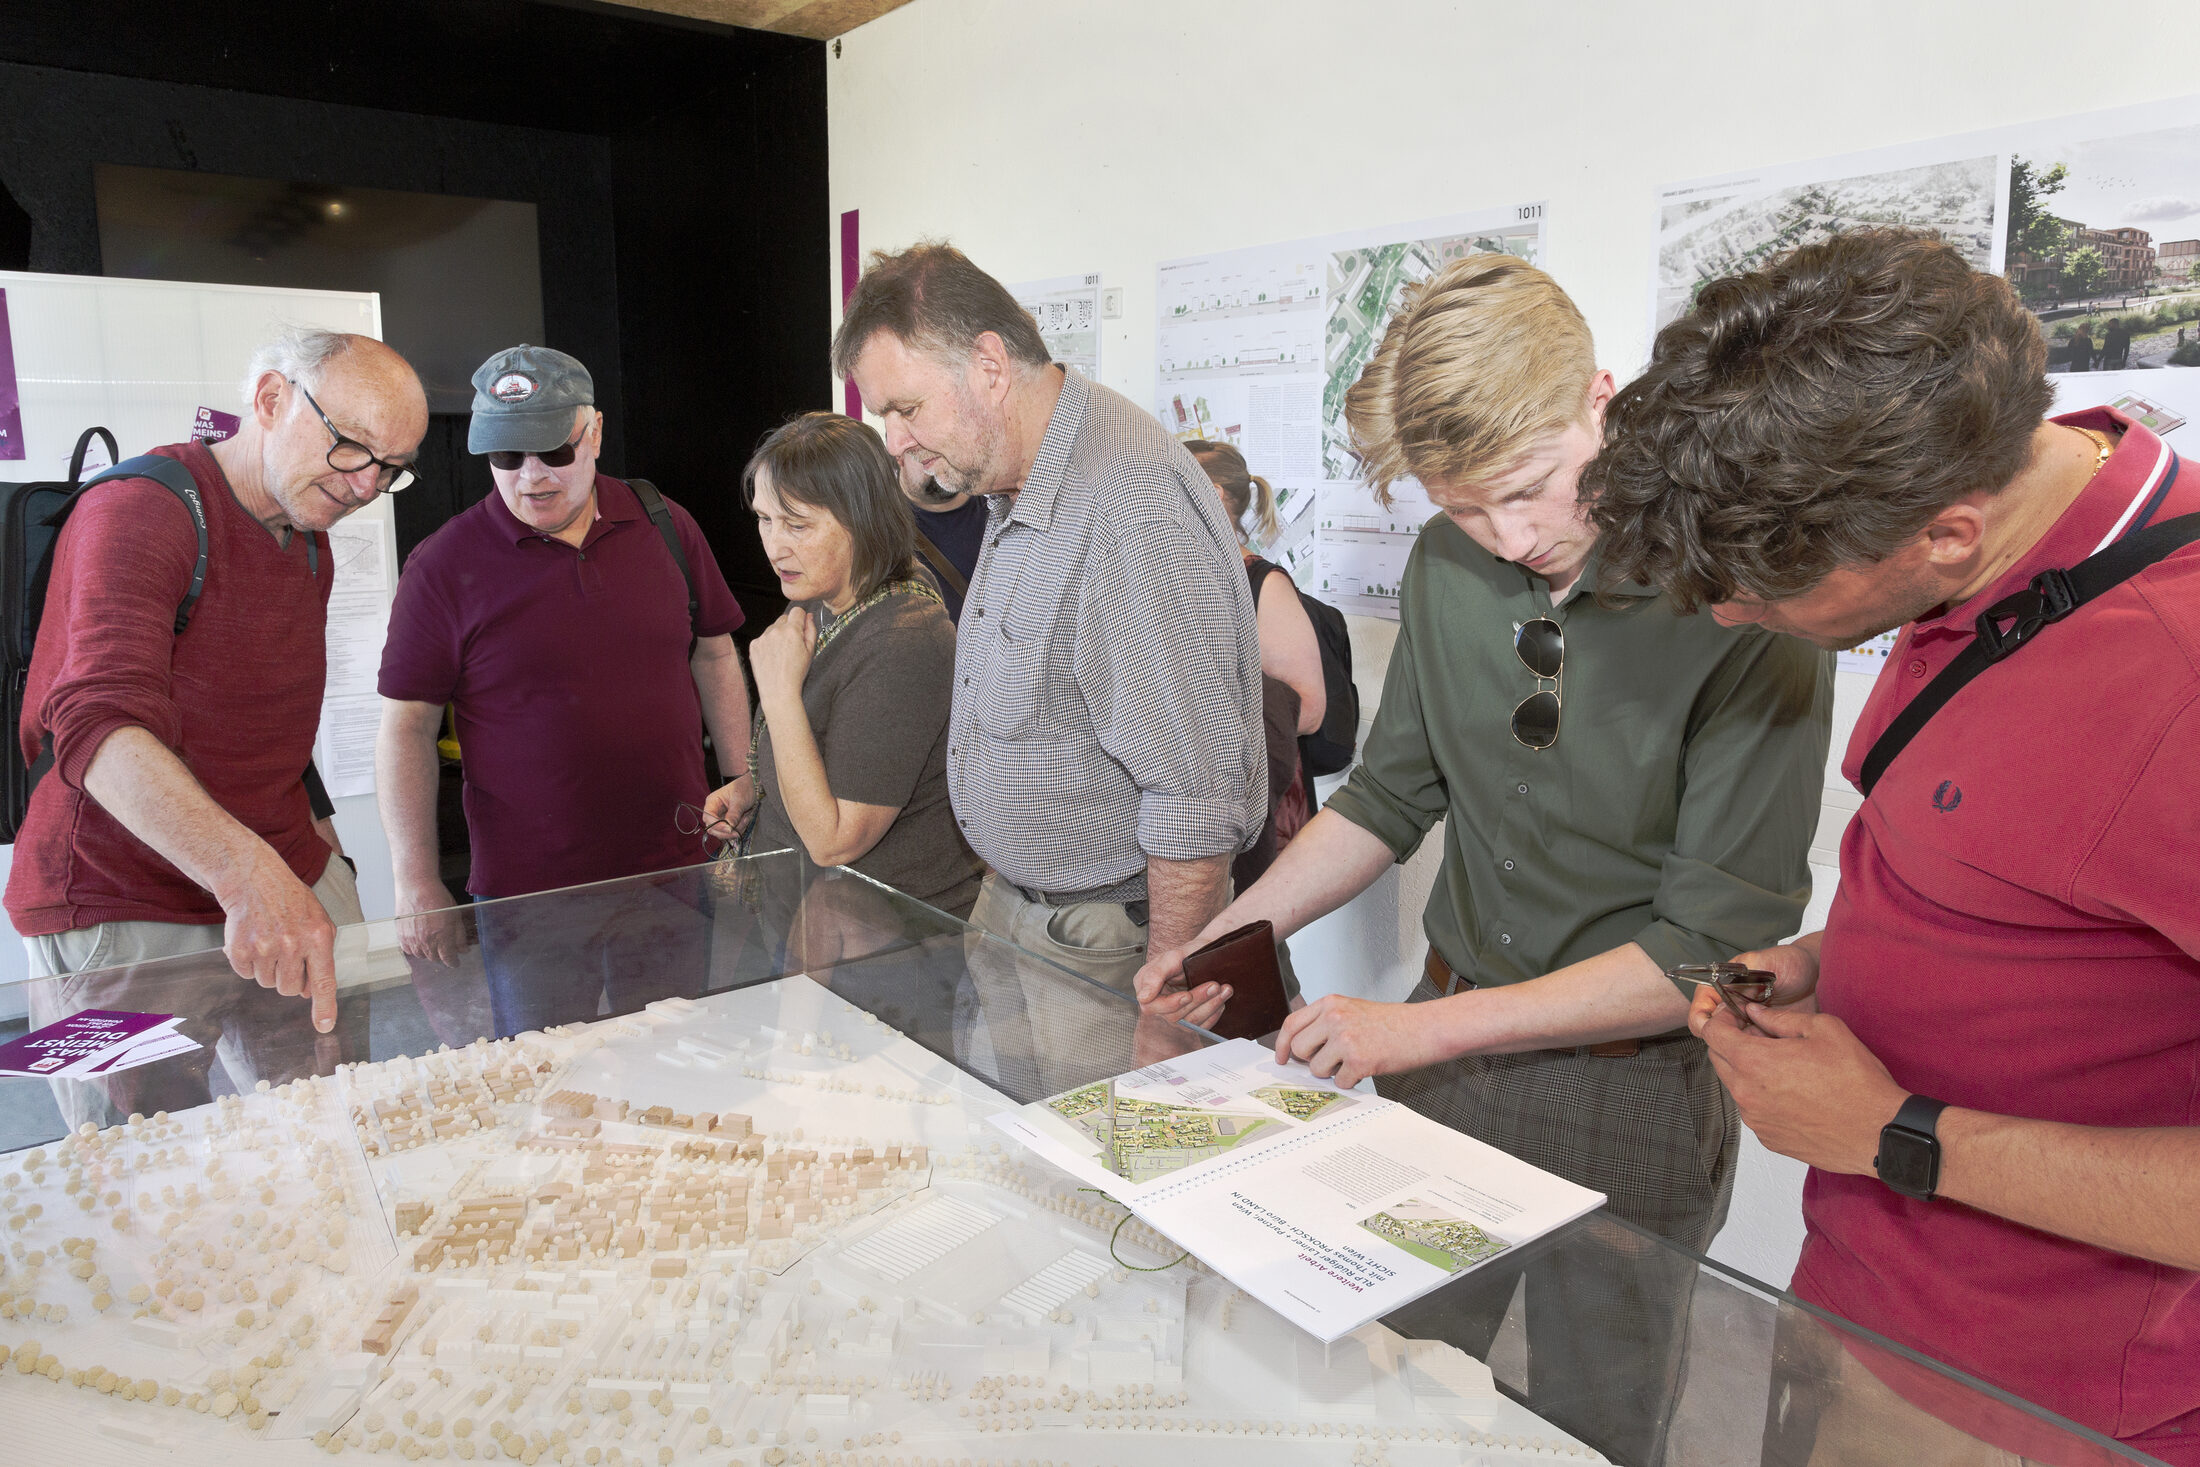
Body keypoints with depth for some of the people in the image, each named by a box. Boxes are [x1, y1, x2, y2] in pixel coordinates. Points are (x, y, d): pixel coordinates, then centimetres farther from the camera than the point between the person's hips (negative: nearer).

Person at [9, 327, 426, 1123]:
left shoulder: (311, 540, 11)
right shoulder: (140, 511, -16)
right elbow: (99, 725, -32)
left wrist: (304, 823, 9)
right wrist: (246, 872, -45)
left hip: (292, 882, 7)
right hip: (123, 915, -7)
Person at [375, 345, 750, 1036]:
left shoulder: (665, 526, 3)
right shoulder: (443, 564, -5)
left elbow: (713, 655, 11)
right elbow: (407, 726, -3)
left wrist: (746, 784, 5)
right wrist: (417, 884, -6)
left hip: (674, 873, 2)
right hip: (527, 895, -2)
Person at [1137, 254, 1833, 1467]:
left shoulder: (1738, 600, -20)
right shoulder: (1447, 564, -4)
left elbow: (1715, 943, -20)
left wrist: (1422, 1028, -23)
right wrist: (1226, 939, -4)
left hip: (1633, 1082, -4)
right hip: (1446, 1038, 4)